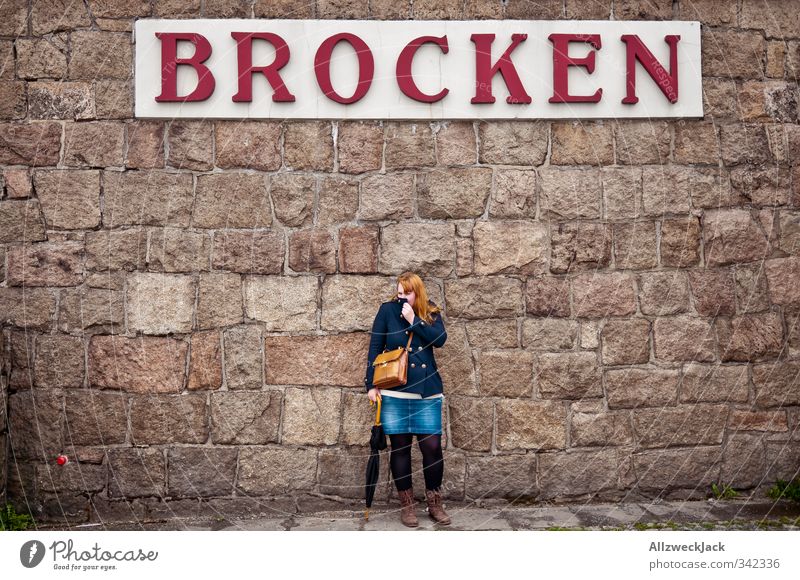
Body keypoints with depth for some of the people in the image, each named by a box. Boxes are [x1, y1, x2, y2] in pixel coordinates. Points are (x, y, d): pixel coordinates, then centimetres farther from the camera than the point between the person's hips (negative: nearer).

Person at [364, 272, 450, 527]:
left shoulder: (431, 313, 7)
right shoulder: (388, 310, 1)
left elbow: (440, 339, -10)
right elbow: (375, 348, 1)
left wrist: (414, 320, -15)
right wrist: (371, 384, -3)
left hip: (427, 392, 1)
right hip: (395, 393, -1)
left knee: (432, 446, 0)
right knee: (400, 446, 4)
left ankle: (435, 505, 16)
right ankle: (406, 506, 16)